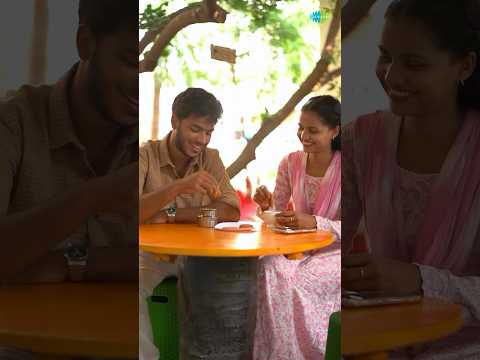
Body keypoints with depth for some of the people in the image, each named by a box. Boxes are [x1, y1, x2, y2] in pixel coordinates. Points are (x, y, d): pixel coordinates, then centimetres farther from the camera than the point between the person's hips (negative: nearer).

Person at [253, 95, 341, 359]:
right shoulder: (291, 163, 3)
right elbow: (277, 213, 8)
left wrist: (313, 222, -29)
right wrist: (267, 206, -14)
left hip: (334, 252, -4)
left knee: (296, 283, -30)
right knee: (268, 269, -27)